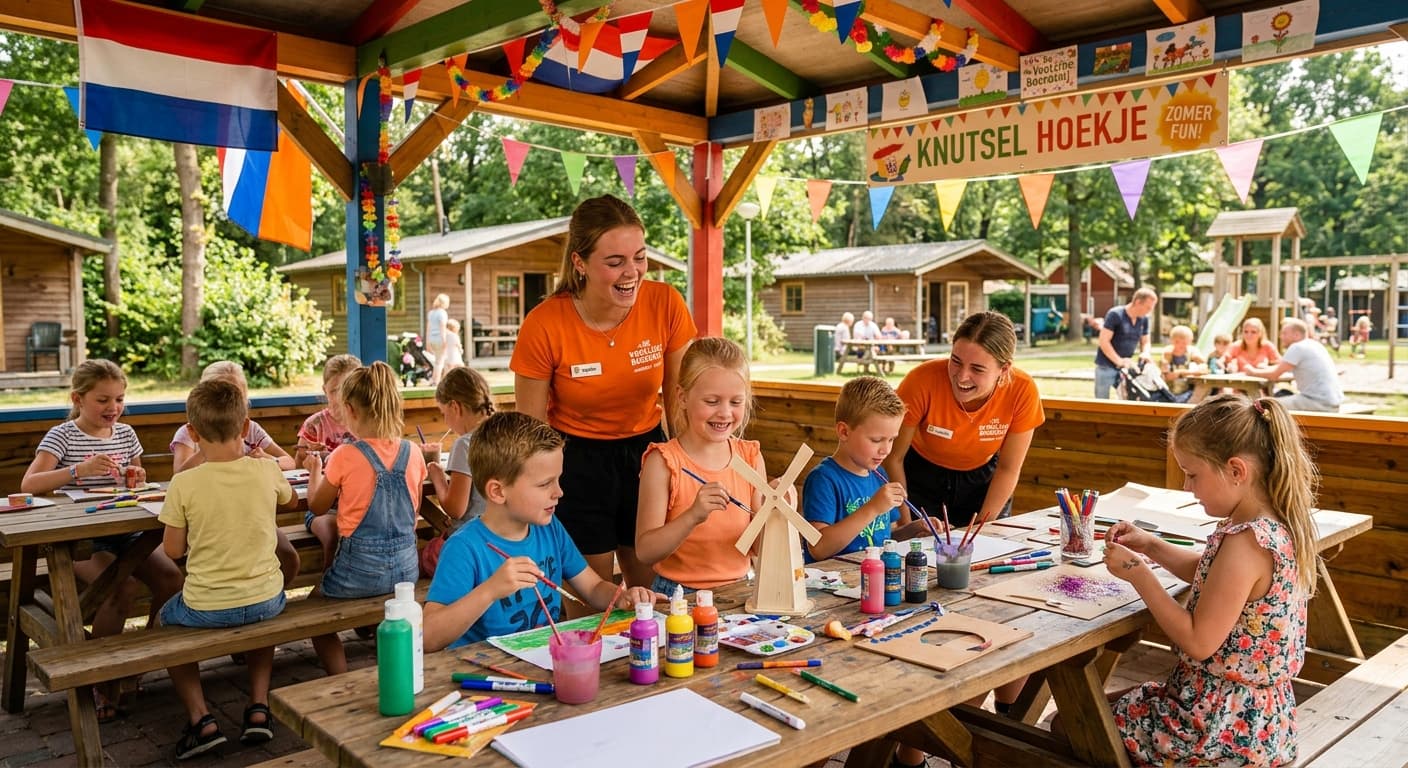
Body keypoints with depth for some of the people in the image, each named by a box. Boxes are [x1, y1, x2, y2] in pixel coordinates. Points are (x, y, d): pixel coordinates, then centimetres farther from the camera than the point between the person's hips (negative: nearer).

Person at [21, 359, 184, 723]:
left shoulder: (125, 434, 10)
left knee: (171, 576, -20)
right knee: (126, 587, -29)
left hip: (125, 533, 5)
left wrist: (138, 480, -4)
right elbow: (29, 485, -17)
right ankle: (103, 681, -10)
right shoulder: (61, 436, -4)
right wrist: (81, 469, -30)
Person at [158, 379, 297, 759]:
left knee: (165, 621, 30)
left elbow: (173, 550, -4)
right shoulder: (267, 473, -8)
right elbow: (291, 500, 16)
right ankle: (259, 707, 24)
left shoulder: (184, 484, -15)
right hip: (267, 600, 3)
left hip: (206, 607, -2)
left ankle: (201, 719, 16)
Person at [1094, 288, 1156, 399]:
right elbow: (1104, 341, -18)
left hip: (1126, 366, 6)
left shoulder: (1144, 319, 5)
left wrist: (1145, 353, -8)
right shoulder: (1115, 314, -14)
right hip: (1106, 366, -6)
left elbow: (1145, 342, 16)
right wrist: (1119, 361, -22)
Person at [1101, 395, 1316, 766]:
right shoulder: (1276, 524, 1)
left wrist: (1138, 574, -20)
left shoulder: (1245, 542, -29)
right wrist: (1152, 546, 5)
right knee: (1121, 701, 24)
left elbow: (1198, 642, -25)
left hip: (1224, 726, -10)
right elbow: (1211, 573, 19)